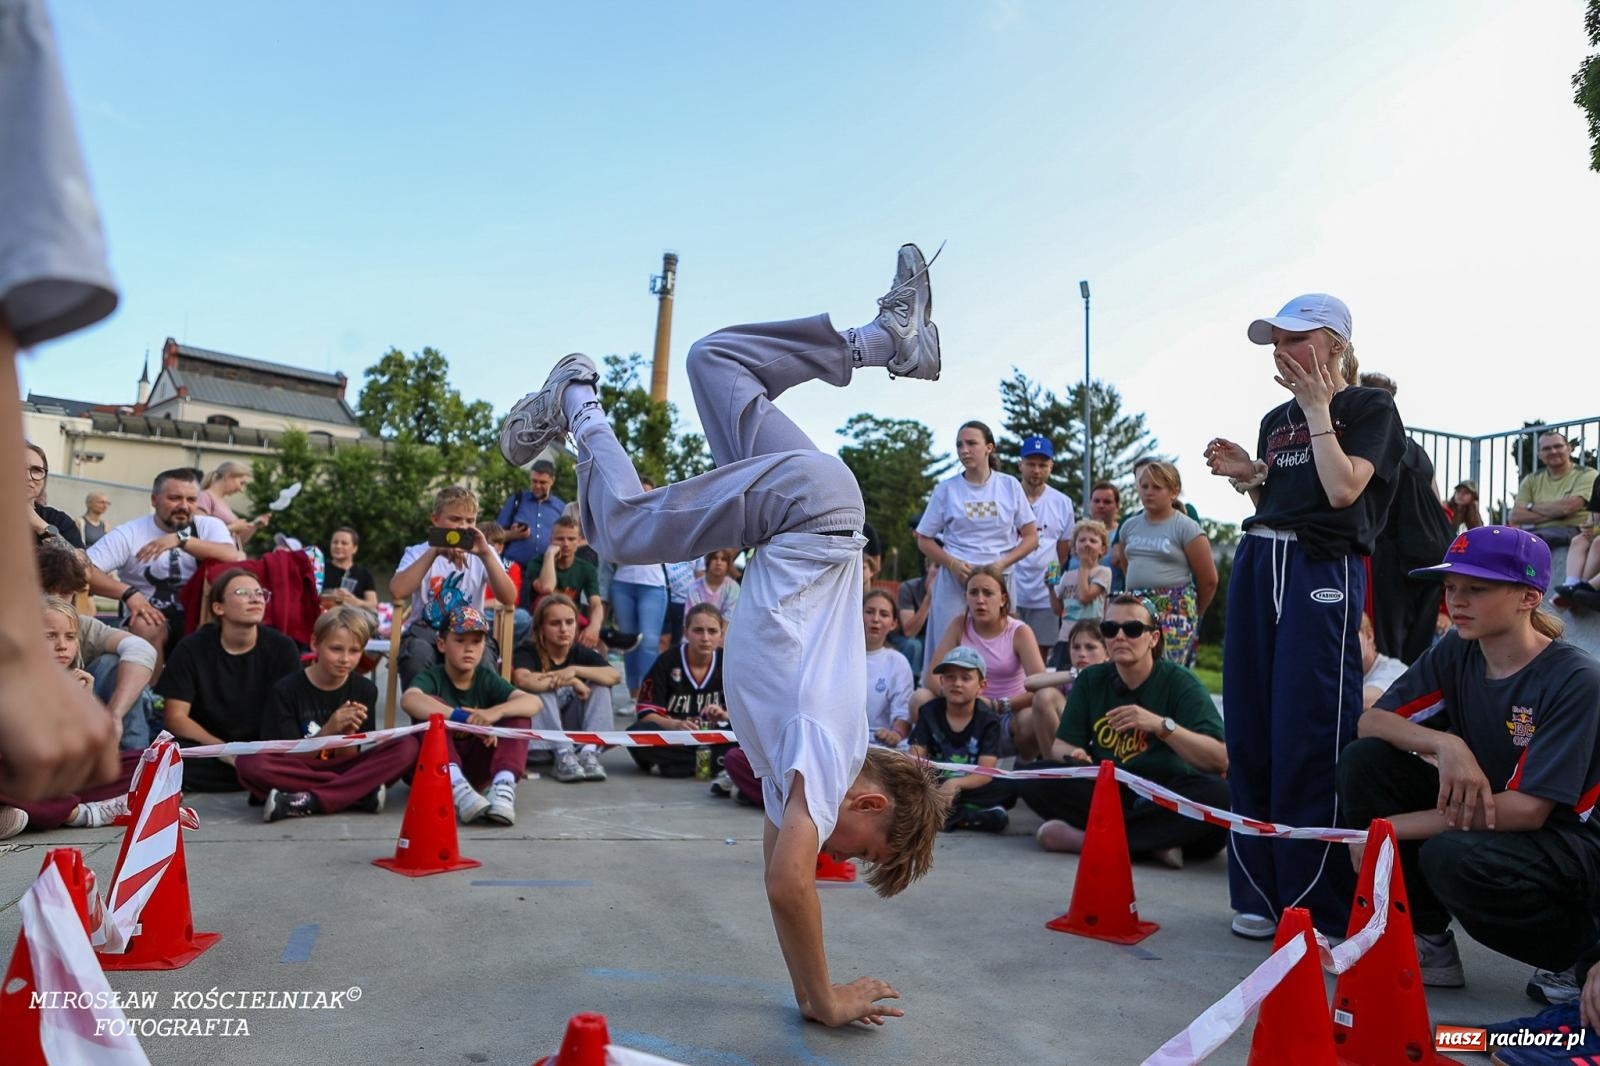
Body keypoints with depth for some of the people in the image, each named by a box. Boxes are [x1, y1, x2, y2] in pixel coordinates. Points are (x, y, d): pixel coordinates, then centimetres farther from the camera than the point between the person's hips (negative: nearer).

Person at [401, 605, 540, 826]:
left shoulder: (488, 680, 0)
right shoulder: (432, 677, -7)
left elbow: (533, 703, -18)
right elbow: (408, 700, -34)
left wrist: (495, 712, -39)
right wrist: (462, 717, -46)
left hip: (478, 768, 2)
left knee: (518, 714, -16)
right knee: (431, 707, -25)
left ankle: (504, 784, -37)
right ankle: (456, 787, -44)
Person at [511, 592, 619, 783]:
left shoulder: (582, 652, 0)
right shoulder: (526, 652, -11)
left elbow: (615, 676, -17)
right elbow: (522, 680, -35)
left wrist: (575, 670, -30)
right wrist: (571, 681, -30)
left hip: (573, 731, 4)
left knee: (600, 685, -14)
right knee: (542, 689, -27)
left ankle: (589, 752, -27)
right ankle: (564, 755, -33)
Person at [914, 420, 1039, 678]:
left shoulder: (1010, 485, 5)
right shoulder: (947, 488, 3)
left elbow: (1031, 537, 6)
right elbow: (925, 539, 7)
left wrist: (1000, 564, -9)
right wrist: (953, 564, -10)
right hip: (955, 581, -1)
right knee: (948, 651, -4)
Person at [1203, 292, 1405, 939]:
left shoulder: (1369, 408, 1)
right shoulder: (1275, 419, 19)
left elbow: (1342, 489, -14)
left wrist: (1317, 407, -7)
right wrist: (1244, 473, 6)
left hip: (1322, 570, -7)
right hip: (1257, 564, 7)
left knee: (1309, 739, -8)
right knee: (1250, 735, 5)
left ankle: (1318, 902, 2)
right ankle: (1258, 891, 15)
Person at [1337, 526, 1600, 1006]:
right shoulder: (1454, 654, -3)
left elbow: (1528, 809, -25)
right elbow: (1371, 720, -7)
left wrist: (1389, 828, -25)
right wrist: (1443, 742, -29)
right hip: (1478, 818, 6)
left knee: (1452, 855, -36)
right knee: (1364, 760, -15)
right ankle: (1428, 944, -4)